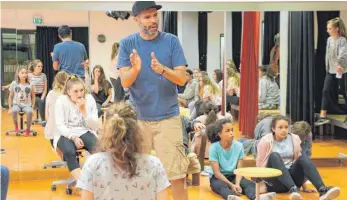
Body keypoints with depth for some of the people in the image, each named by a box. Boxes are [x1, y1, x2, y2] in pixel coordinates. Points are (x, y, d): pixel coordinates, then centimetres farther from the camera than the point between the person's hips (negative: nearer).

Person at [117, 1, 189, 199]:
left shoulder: (171, 41, -2)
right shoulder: (127, 43, 0)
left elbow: (182, 78, -7)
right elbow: (125, 82, -7)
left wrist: (163, 70, -27)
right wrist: (135, 69, -28)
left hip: (168, 117, -1)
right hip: (138, 117, 1)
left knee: (177, 174, -5)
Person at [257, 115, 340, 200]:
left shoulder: (294, 139, 6)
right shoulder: (266, 141, -4)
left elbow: (299, 159, 12)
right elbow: (260, 164, 0)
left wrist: (303, 185, 10)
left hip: (291, 176, 3)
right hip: (274, 183, -3)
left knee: (303, 157, -24)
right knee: (274, 156, -32)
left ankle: (322, 190, -46)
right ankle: (293, 189, -53)